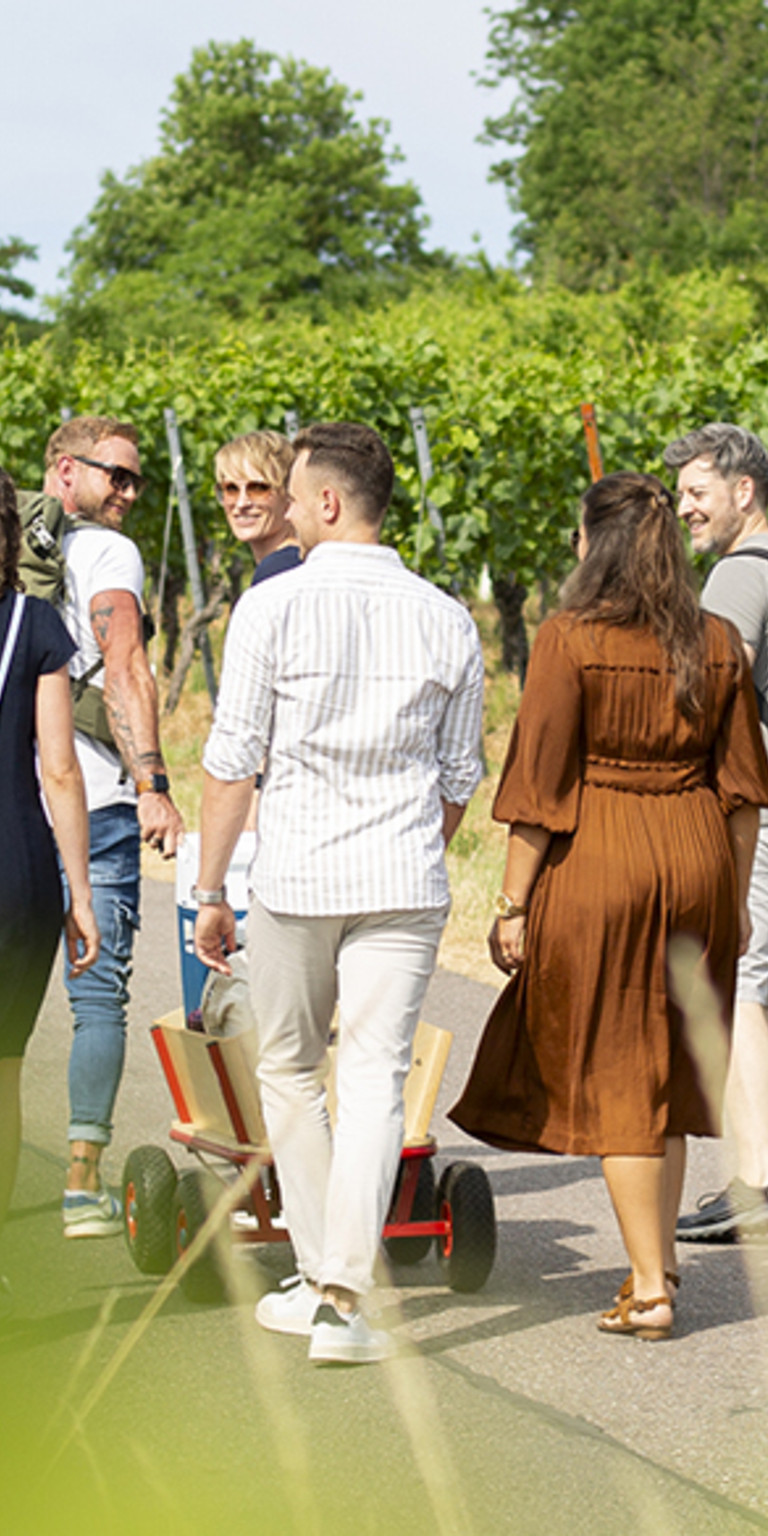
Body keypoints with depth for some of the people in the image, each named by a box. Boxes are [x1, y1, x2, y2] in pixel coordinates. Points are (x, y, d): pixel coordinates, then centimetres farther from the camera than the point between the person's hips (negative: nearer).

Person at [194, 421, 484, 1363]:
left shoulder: (273, 607, -6)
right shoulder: (446, 621, 5)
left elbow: (231, 762, -6)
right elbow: (460, 779, 11)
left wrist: (209, 889, 1)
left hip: (294, 875, -2)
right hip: (405, 882, 2)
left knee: (289, 1073, 15)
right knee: (373, 1081, 0)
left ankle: (317, 1278, 19)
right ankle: (344, 1298, -8)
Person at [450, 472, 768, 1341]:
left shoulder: (570, 641, -10)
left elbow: (540, 787, -11)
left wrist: (514, 903, -6)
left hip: (598, 865, -5)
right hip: (698, 867, 5)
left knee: (613, 1077, 3)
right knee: (668, 1065, 18)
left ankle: (648, 1290, 3)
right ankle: (658, 1261, 25)